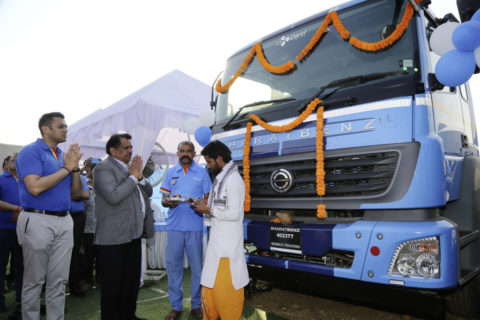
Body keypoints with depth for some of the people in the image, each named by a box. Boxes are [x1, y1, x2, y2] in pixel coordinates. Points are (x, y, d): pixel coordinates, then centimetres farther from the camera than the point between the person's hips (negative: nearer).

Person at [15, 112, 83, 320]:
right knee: (34, 281, 7)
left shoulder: (63, 154, 13)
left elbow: (75, 192, 12)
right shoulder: (31, 152, -6)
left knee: (59, 280, 11)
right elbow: (35, 187, -20)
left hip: (64, 221, 6)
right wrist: (66, 168, -14)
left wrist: (75, 168, -4)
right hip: (38, 221, -6)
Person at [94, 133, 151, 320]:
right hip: (114, 238, -9)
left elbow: (148, 192, 13)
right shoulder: (104, 168, -13)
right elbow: (113, 196, -27)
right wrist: (133, 176, -18)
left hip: (133, 234, 9)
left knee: (132, 280, 20)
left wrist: (140, 177, -4)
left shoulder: (130, 167, 14)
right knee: (112, 284, 5)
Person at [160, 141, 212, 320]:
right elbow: (164, 198, 11)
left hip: (195, 226, -1)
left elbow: (208, 199, 6)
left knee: (196, 266, 5)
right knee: (173, 265, 5)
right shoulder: (170, 173, 12)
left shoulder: (202, 173, 6)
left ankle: (196, 305, 21)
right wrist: (167, 202, -12)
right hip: (174, 225, 2)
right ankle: (176, 306, 21)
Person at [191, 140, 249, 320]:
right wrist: (204, 207, 3)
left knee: (225, 287, 2)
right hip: (217, 240, 9)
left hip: (227, 243, -9)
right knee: (211, 284, 18)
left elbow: (234, 213, -22)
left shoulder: (233, 180, -17)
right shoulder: (221, 178, 13)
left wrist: (209, 210, -13)